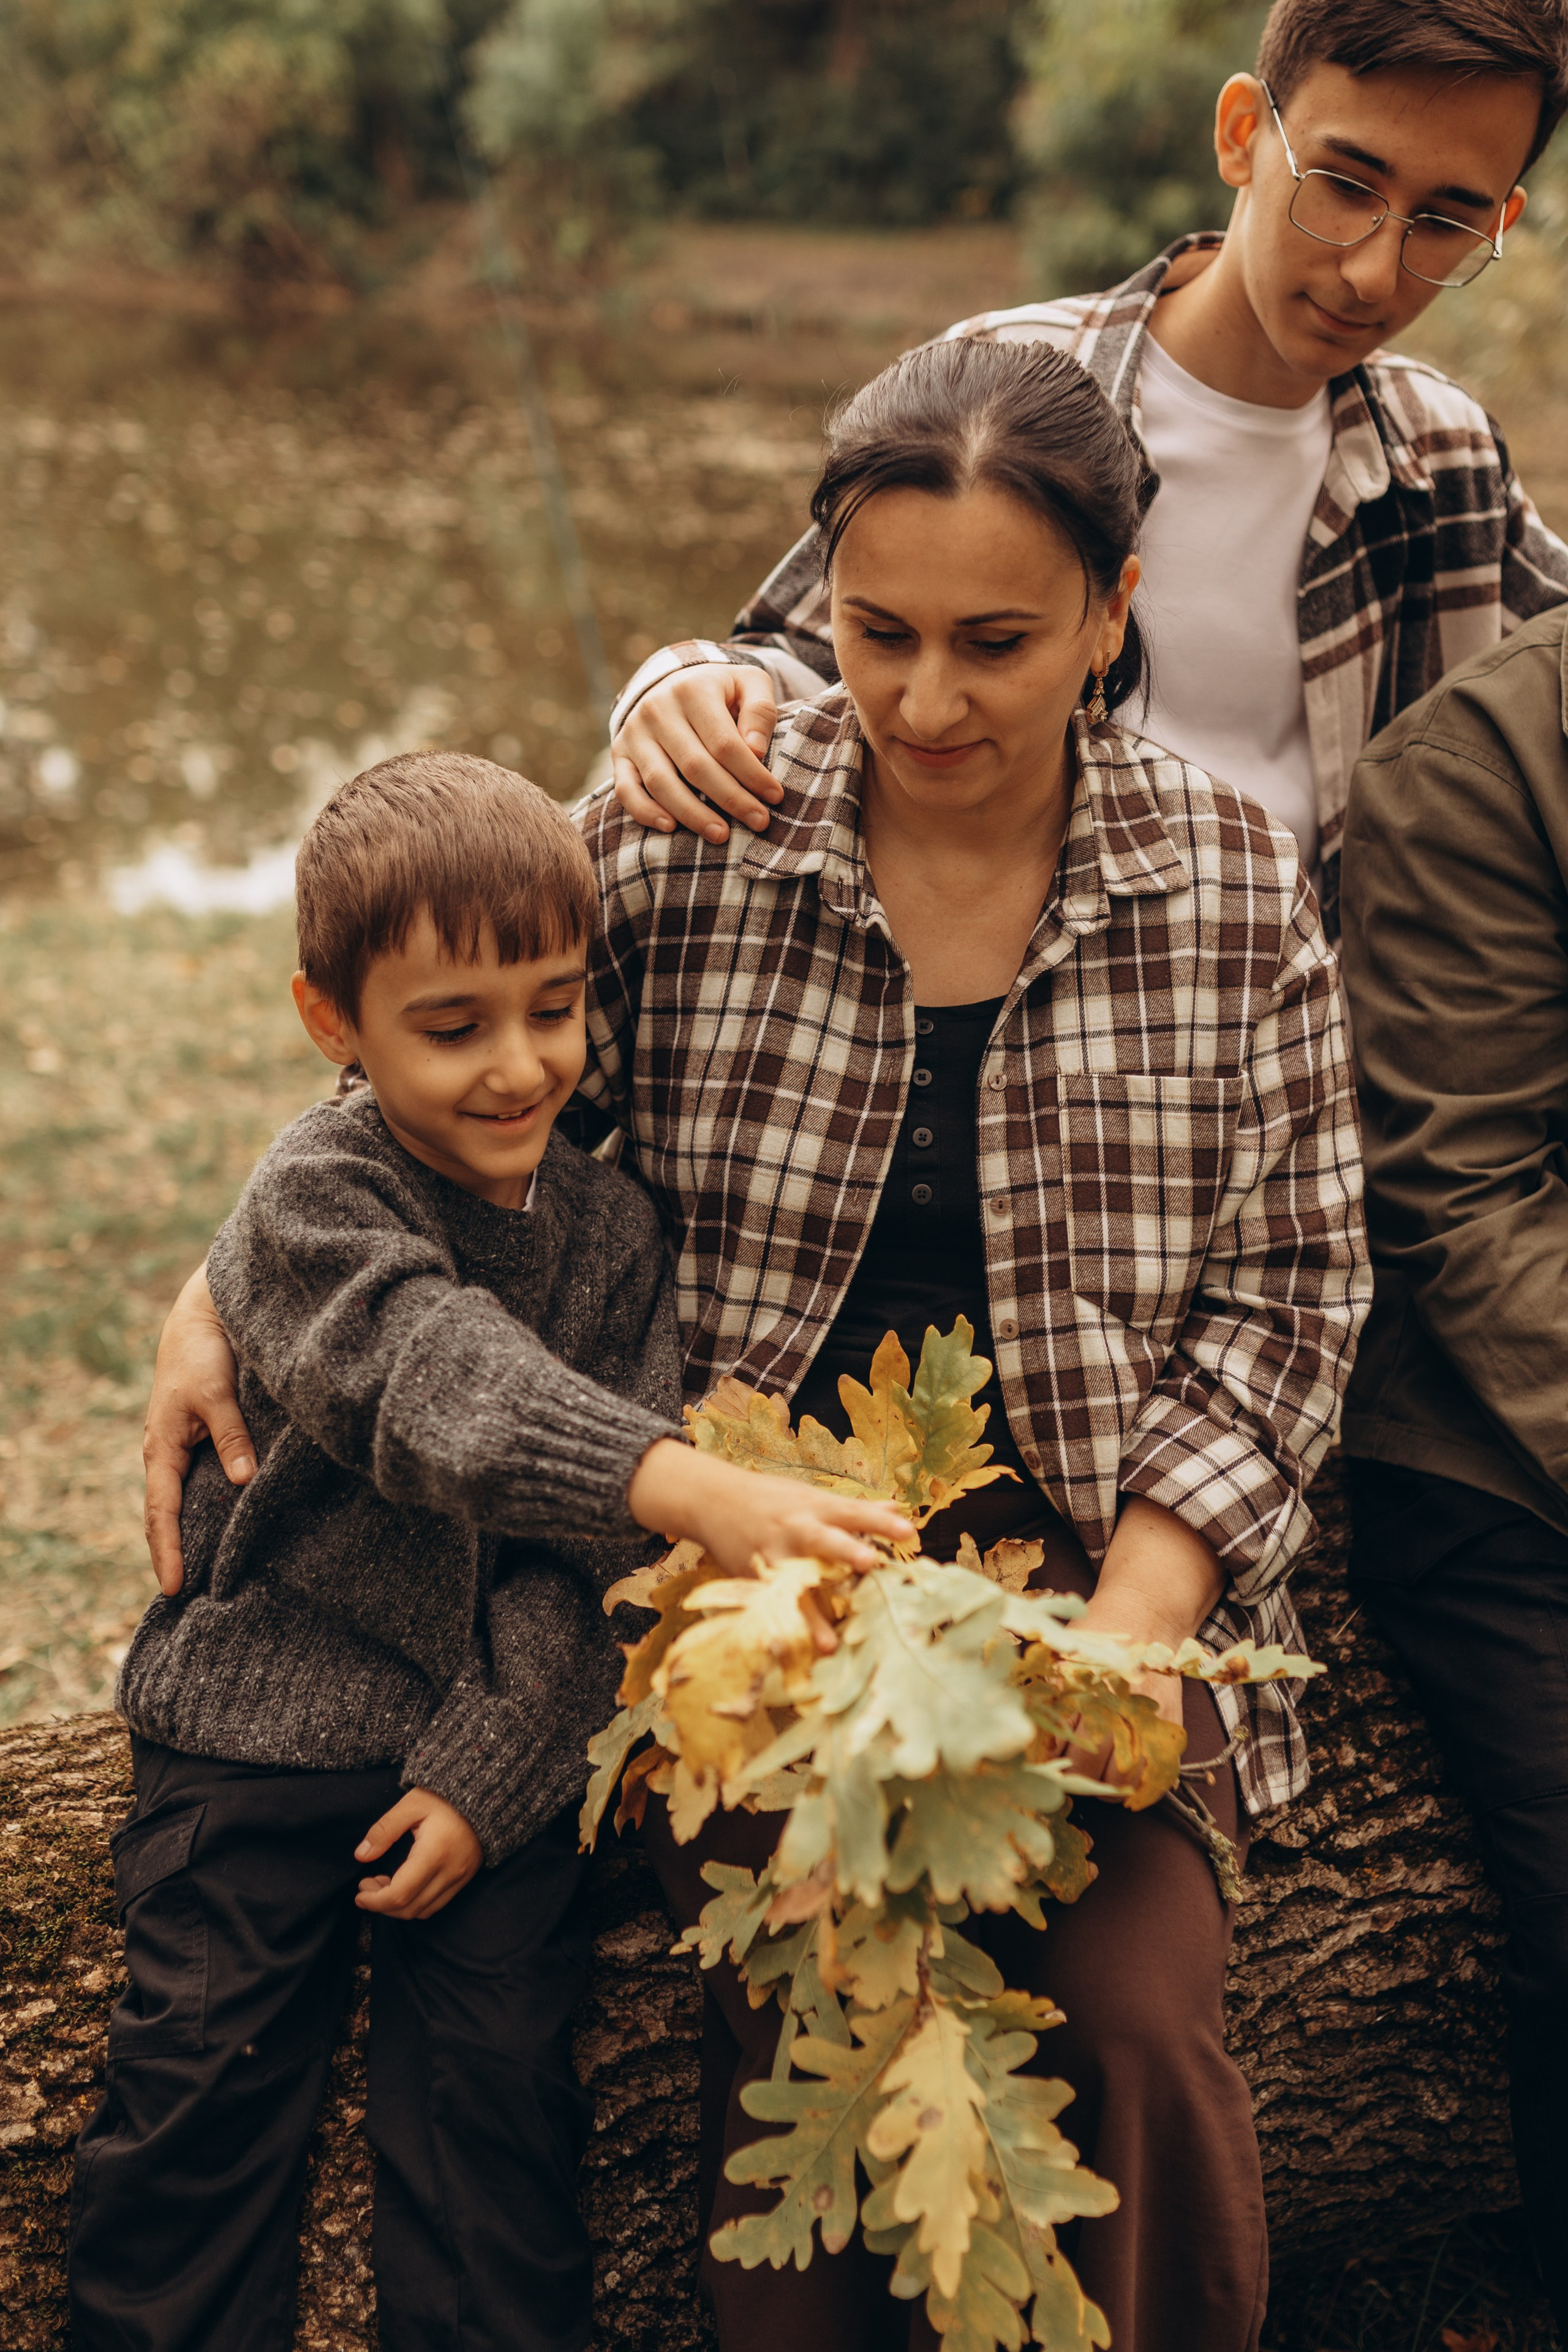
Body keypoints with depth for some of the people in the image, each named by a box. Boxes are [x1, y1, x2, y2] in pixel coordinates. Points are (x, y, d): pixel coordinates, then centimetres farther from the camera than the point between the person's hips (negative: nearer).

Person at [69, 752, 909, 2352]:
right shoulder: (315, 1199, -15)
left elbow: (596, 1547, -3)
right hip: (263, 1715, -3)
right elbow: (445, 1383, -35)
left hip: (499, 1727, 3)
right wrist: (691, 1488, -51)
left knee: (494, 2082, 0)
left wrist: (491, 1765, -12)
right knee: (203, 2080, 1)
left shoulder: (611, 1228, 0)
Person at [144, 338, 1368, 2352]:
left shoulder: (1233, 883, 0)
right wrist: (224, 1301, -4)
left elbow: (1281, 1290, 2)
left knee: (1131, 2016, -17)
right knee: (801, 2049, -18)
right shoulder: (677, 845, -4)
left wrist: (1125, 1632, -10)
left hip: (1095, 1581, 1)